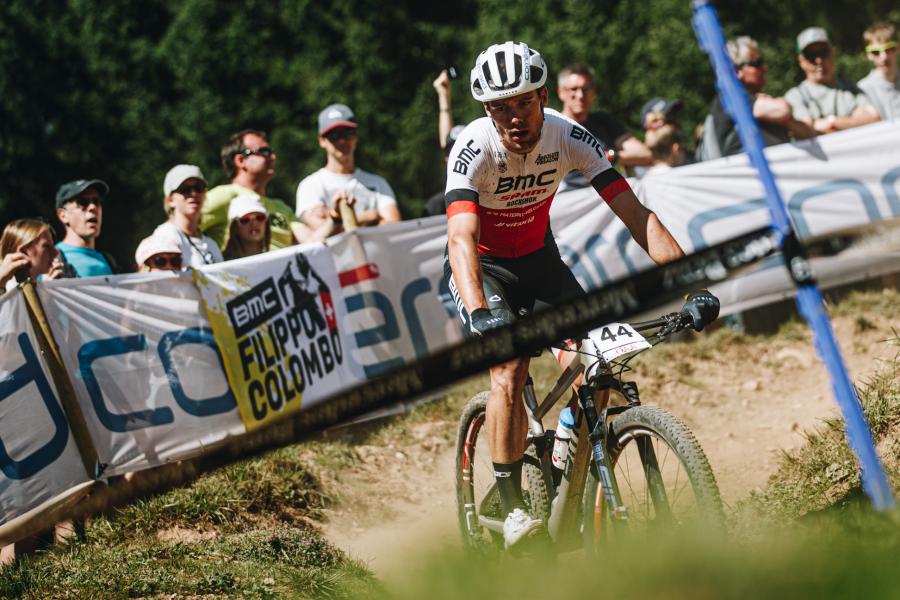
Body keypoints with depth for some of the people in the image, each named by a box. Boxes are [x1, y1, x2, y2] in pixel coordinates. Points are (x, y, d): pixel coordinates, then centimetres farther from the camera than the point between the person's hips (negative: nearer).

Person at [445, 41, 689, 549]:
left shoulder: (570, 138, -22)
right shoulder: (474, 150, -30)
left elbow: (636, 214, -24)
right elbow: (462, 240, -41)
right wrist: (479, 313, -58)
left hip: (539, 259, 3)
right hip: (483, 268, -3)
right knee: (509, 372, -25)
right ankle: (512, 507, -15)